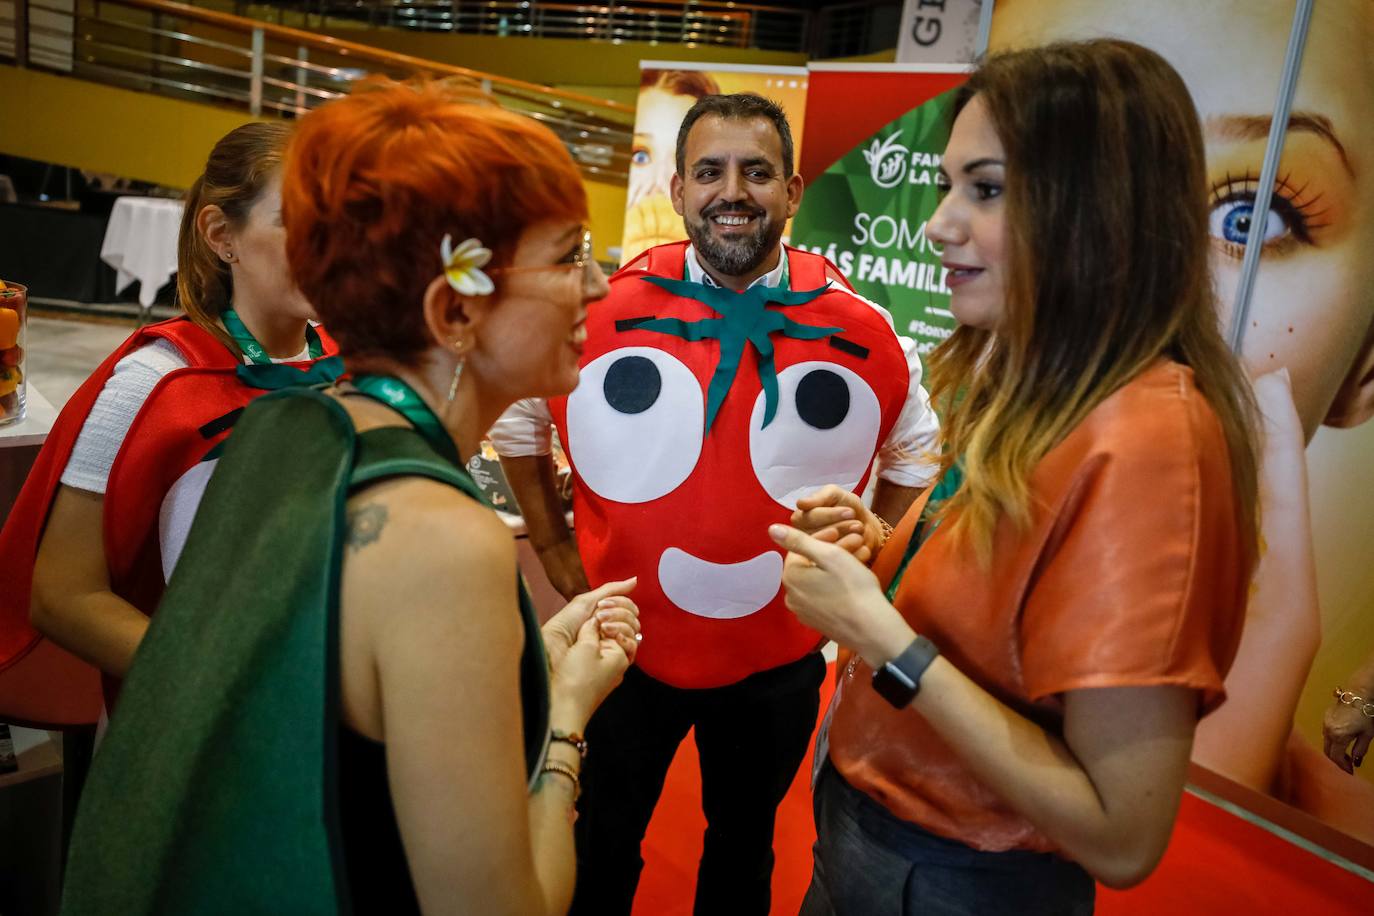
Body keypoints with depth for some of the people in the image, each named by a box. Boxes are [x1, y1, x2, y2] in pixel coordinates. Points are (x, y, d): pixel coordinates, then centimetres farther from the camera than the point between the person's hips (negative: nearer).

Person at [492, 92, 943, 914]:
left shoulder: (866, 333, -11)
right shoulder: (602, 313, -13)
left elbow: (915, 456, 8)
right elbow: (517, 421, 5)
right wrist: (555, 547, 2)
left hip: (779, 660, 1)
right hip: (624, 646, 0)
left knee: (744, 846, 26)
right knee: (601, 848, 21)